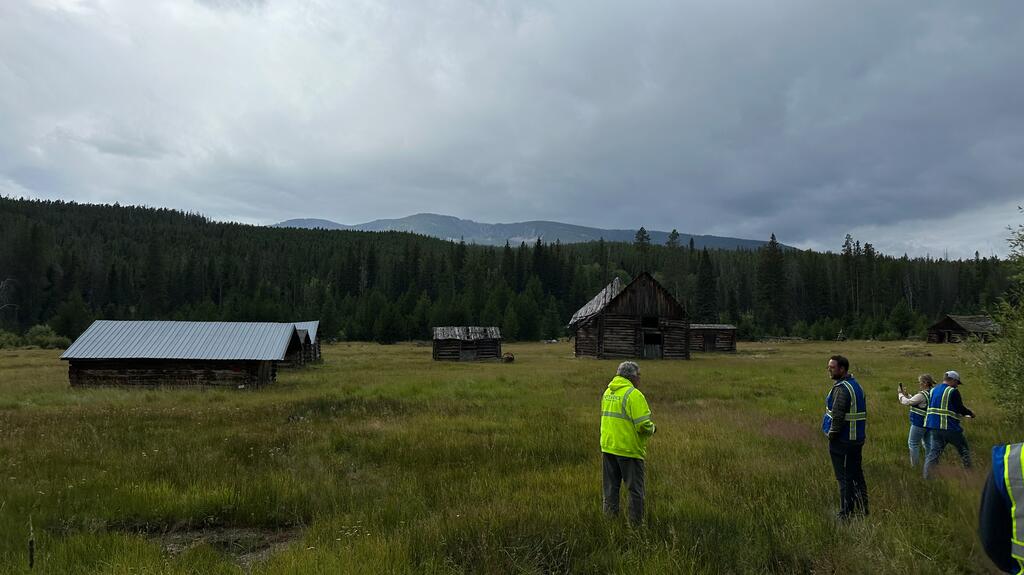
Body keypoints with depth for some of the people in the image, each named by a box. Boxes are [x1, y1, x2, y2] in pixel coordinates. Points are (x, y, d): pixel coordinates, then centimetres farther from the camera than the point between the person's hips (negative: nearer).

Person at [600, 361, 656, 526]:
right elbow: (643, 425, -21)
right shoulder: (633, 394, -16)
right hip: (628, 450, -7)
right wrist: (652, 428, -1)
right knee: (635, 490, 6)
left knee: (611, 488, 16)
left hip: (608, 447, 7)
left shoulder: (608, 392, 9)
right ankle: (636, 523, 12)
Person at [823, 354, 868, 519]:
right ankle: (862, 507, 27)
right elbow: (861, 412, 16)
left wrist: (831, 435, -13)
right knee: (856, 473, 18)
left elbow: (837, 416, -26)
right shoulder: (855, 384, 11)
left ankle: (847, 512, 7)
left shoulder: (841, 388, -20)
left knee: (844, 477, 0)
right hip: (858, 438, 9)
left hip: (842, 441, -9)